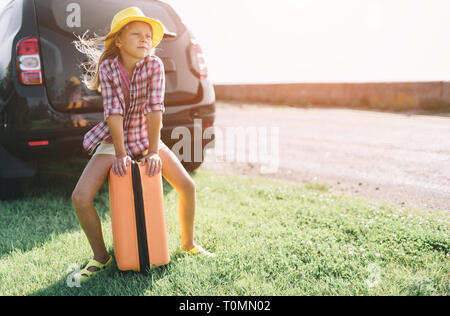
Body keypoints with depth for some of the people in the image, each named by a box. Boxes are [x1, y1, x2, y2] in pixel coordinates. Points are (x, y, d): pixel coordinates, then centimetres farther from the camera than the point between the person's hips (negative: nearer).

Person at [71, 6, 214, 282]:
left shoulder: (154, 65, -13)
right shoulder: (107, 66, -14)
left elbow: (155, 108, -19)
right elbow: (113, 111, -20)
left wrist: (153, 151, -23)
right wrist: (120, 153, -25)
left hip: (145, 137, 1)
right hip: (113, 139, -1)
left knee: (188, 186, -8)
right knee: (80, 198, -17)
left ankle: (188, 243, 17)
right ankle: (101, 257, 5)